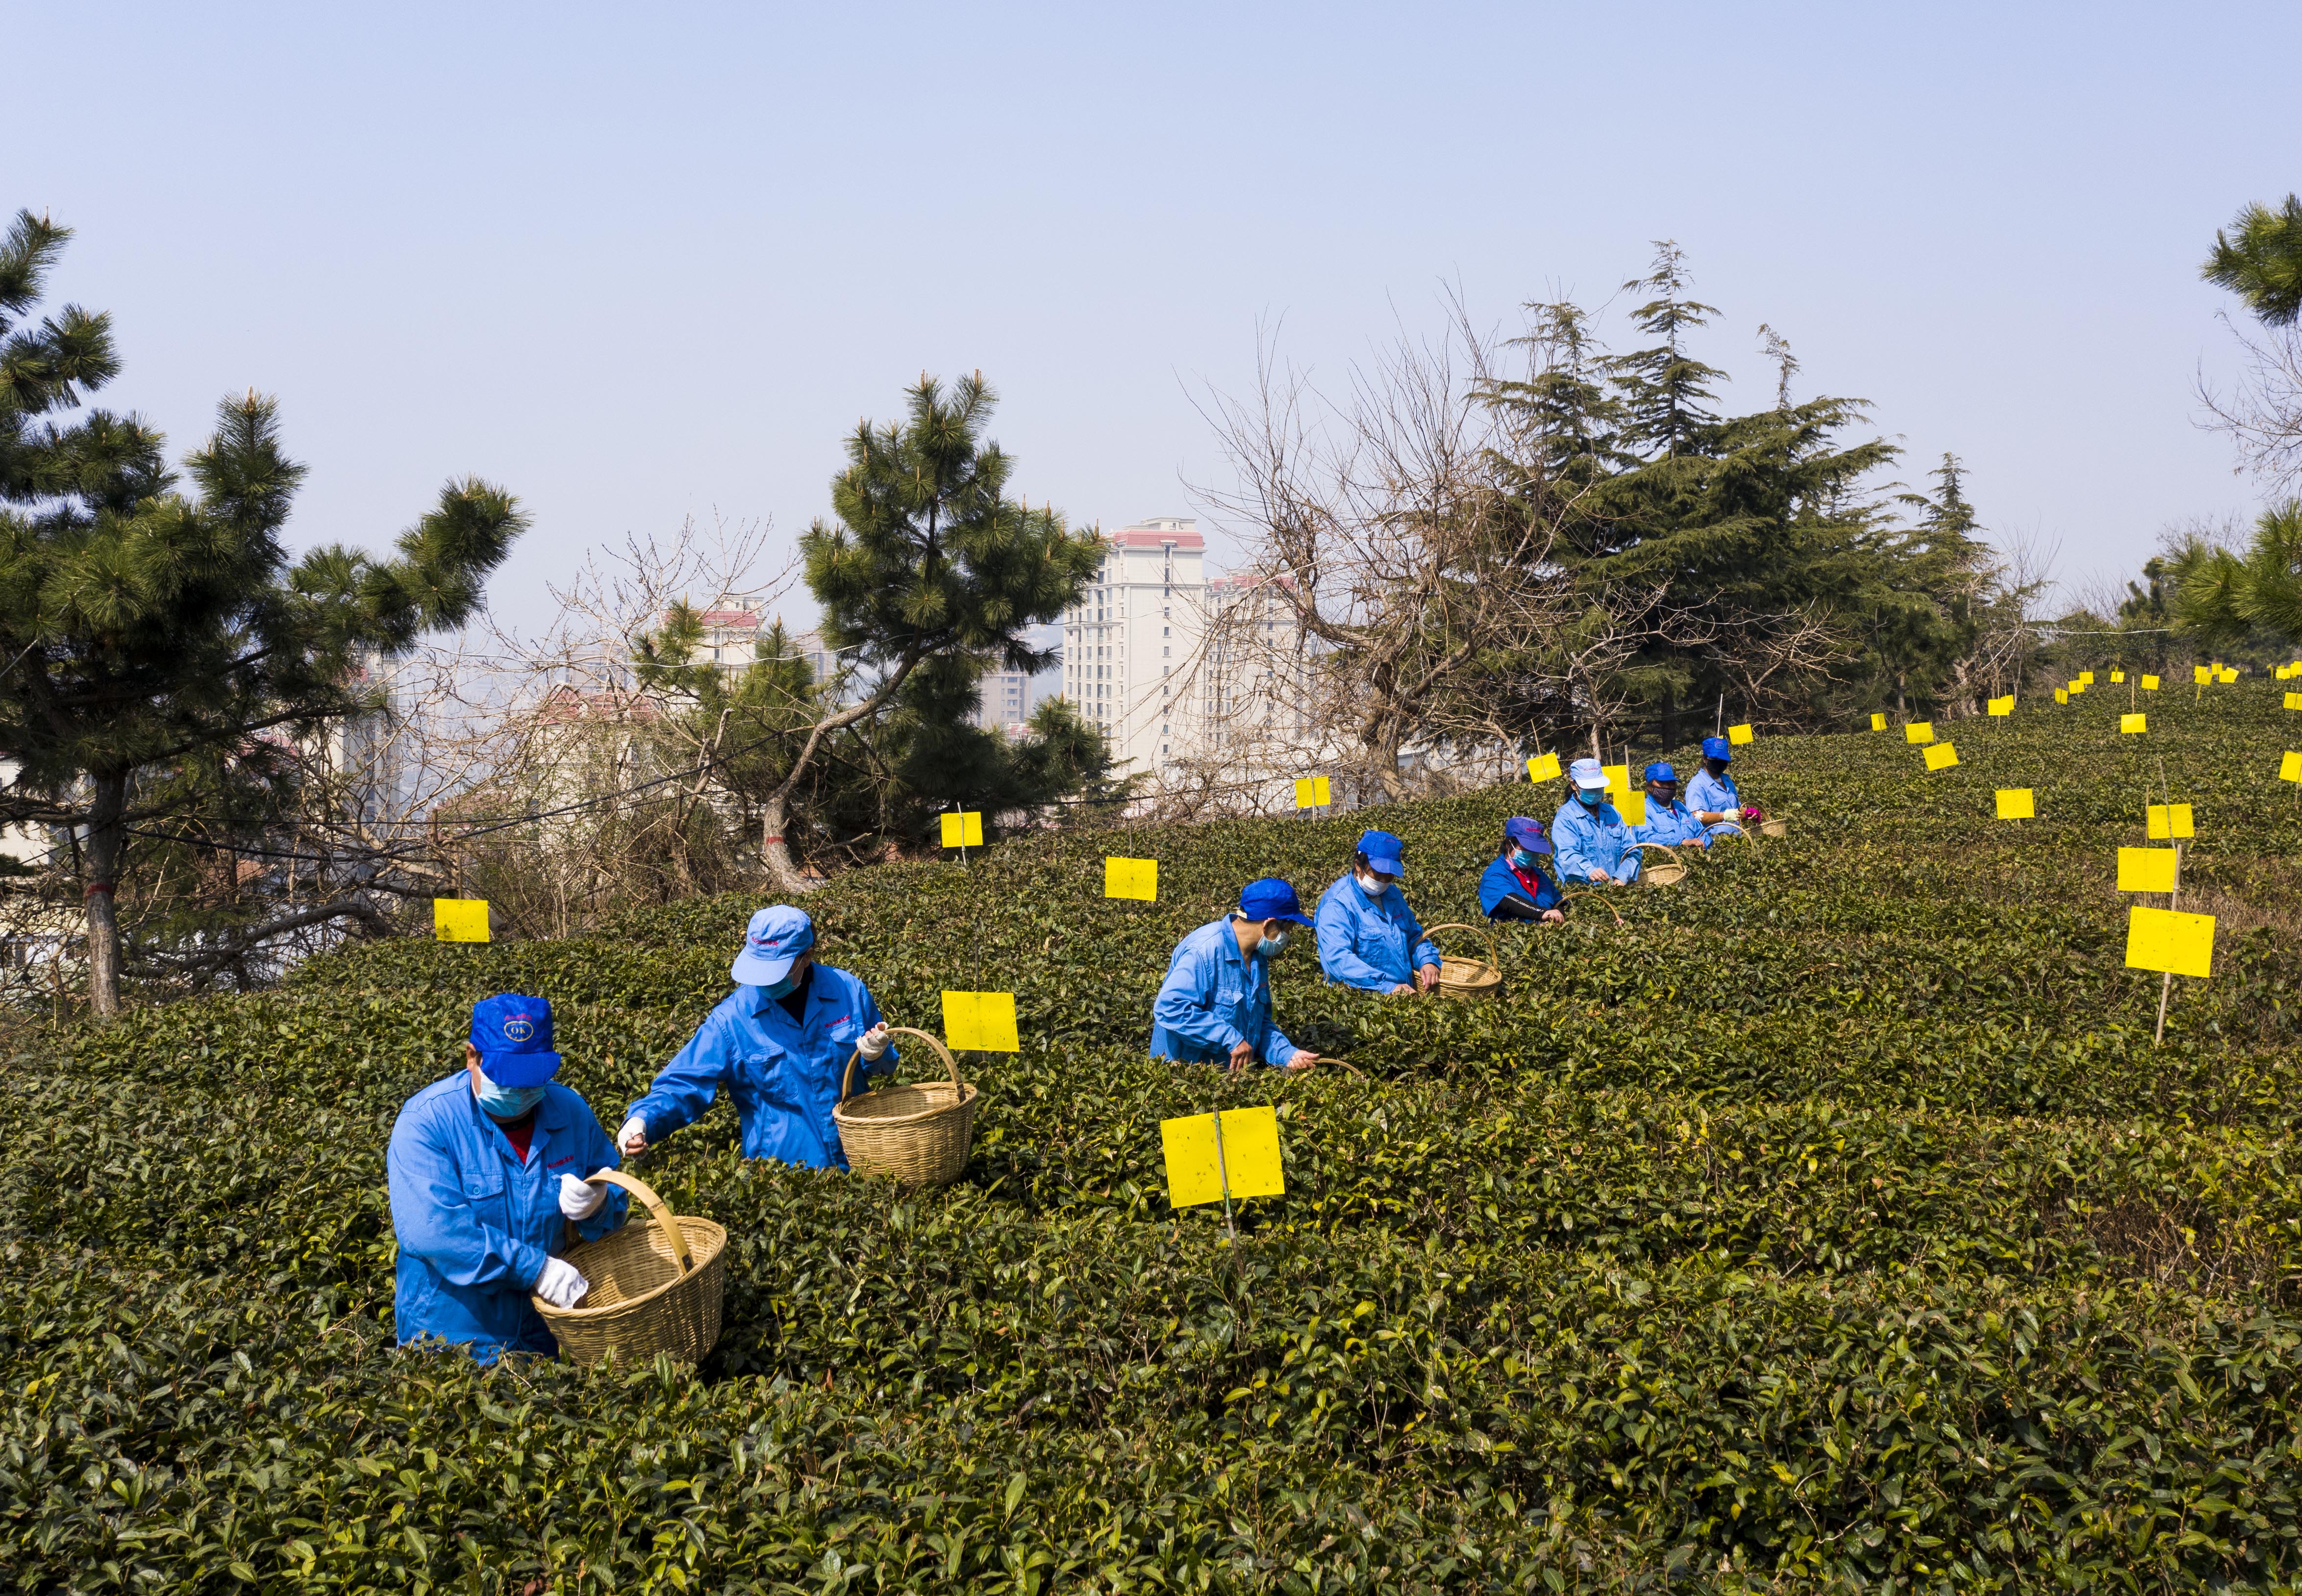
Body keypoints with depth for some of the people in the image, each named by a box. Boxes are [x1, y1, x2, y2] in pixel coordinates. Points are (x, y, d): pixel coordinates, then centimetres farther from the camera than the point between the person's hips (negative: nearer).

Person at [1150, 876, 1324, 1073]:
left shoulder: (1258, 957, 11)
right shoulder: (1205, 950, -17)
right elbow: (1170, 1008, -25)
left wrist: (1288, 1054, 2)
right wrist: (1231, 1039, -24)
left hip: (1236, 1071, 7)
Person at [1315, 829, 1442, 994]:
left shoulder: (1393, 894, 15)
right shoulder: (1337, 904, -11)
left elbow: (1414, 936, 26)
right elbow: (1338, 958, -23)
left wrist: (1428, 960, 4)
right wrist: (1387, 986, -30)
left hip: (1405, 999, 6)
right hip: (1361, 1002, -6)